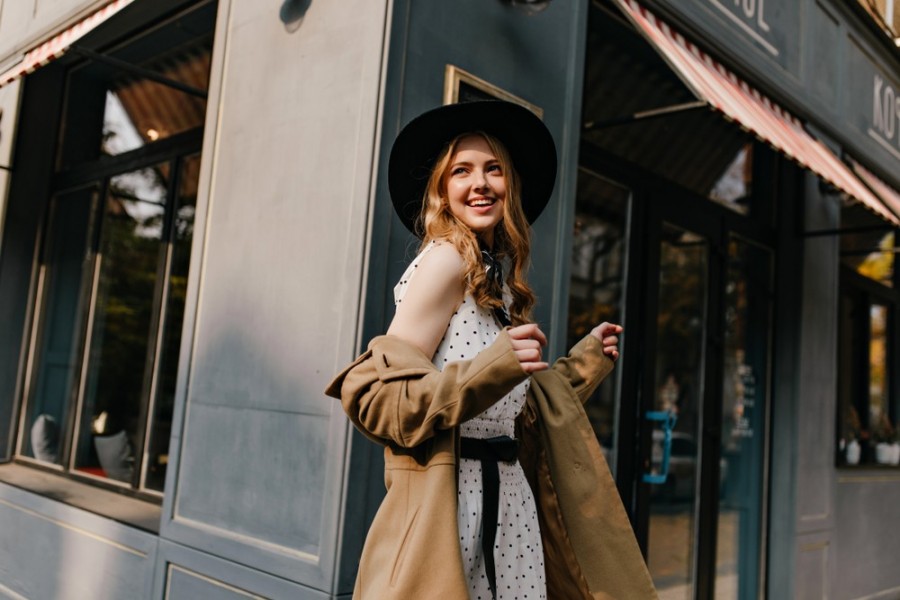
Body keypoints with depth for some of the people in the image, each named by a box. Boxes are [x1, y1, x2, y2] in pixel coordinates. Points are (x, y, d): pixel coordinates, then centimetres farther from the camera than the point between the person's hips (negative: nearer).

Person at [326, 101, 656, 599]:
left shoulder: (498, 275, 13)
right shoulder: (446, 260, -10)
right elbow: (374, 395, -16)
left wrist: (586, 361, 20)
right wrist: (491, 370, -27)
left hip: (508, 499, 8)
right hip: (451, 501, -8)